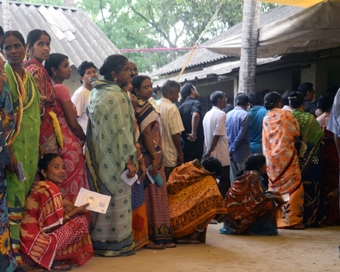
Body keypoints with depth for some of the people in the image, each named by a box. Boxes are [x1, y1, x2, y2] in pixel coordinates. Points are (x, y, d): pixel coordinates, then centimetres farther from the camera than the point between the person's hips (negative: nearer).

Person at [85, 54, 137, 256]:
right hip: (114, 157, -9)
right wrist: (129, 160, -17)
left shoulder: (96, 93, 10)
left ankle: (98, 241, 21)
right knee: (117, 197, 0)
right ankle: (116, 244, 7)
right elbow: (122, 131, -19)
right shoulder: (117, 96, -17)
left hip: (97, 156, 9)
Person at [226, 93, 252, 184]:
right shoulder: (245, 115, -10)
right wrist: (231, 149, -8)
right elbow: (241, 135, -15)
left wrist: (230, 149, 10)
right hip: (243, 154, -6)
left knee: (234, 181, 9)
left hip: (232, 154, 6)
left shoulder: (228, 114, 9)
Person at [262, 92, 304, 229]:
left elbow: (265, 141, 11)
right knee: (292, 186, -1)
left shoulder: (266, 118, 8)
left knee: (275, 186, 10)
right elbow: (296, 134, -4)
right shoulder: (286, 114, -5)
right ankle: (291, 219, -5)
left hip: (271, 157, 5)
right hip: (287, 154, -5)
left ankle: (275, 218, 11)